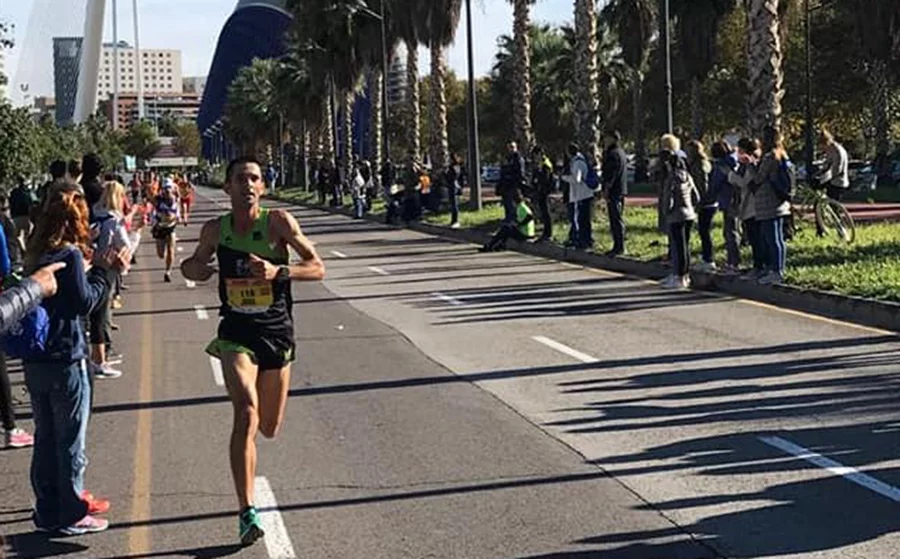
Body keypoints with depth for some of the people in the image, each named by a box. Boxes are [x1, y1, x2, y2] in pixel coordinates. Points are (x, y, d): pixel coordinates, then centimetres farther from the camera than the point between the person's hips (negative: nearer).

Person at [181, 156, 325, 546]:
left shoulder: (278, 222, -8)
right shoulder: (215, 231, 0)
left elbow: (318, 268, -9)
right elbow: (194, 264, 18)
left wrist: (279, 271, -26)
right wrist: (194, 269, -6)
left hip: (276, 331, 0)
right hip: (237, 332, 0)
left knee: (270, 428, 11)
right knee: (246, 414, -22)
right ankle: (247, 512, -21)